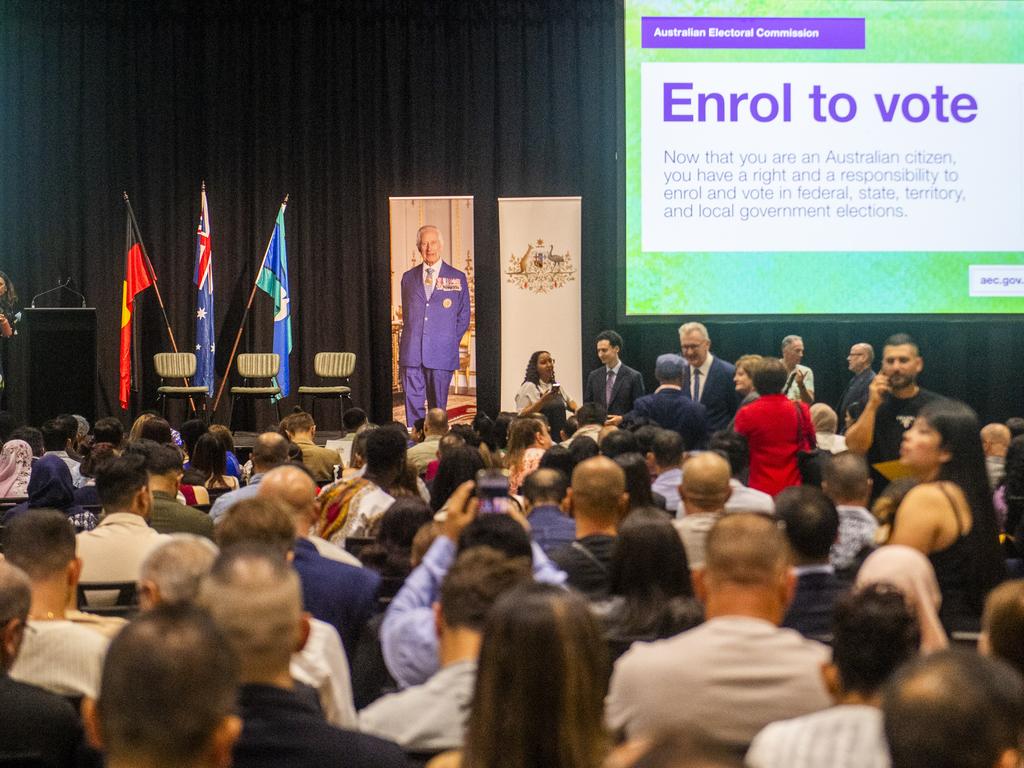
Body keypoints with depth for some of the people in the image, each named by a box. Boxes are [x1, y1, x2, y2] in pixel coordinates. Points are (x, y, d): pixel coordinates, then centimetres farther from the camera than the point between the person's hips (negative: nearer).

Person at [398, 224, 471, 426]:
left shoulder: (457, 278, 6)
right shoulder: (408, 278, 13)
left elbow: (464, 318, 9)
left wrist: (449, 343, 1)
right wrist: (407, 343, 10)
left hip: (442, 354, -2)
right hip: (412, 353, 2)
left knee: (438, 407, 2)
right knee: (413, 404, -2)